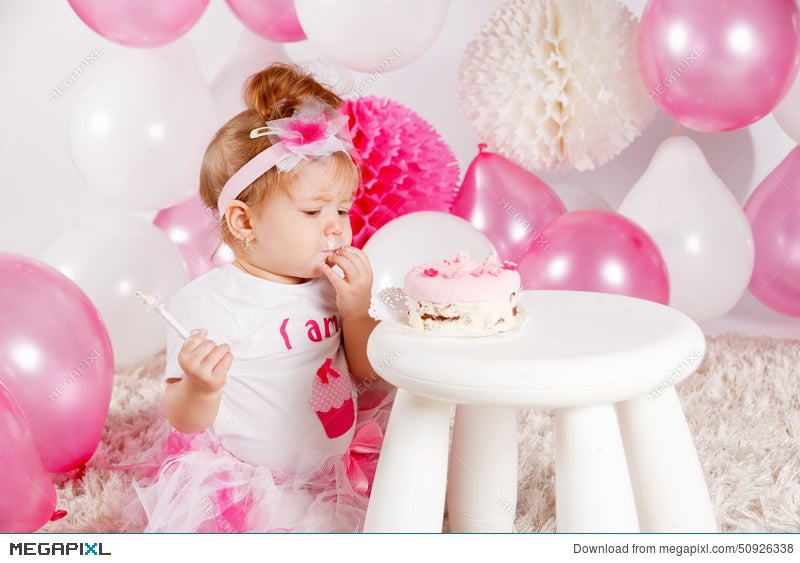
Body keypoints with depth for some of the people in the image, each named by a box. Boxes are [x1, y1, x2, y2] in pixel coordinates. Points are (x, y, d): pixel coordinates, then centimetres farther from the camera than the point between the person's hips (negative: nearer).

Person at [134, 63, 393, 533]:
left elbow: (368, 373, 9)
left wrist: (357, 312, -7)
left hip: (337, 471, 7)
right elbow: (185, 421, -14)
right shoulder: (207, 303, -17)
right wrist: (201, 387, -36)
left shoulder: (332, 287, 2)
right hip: (248, 488, -6)